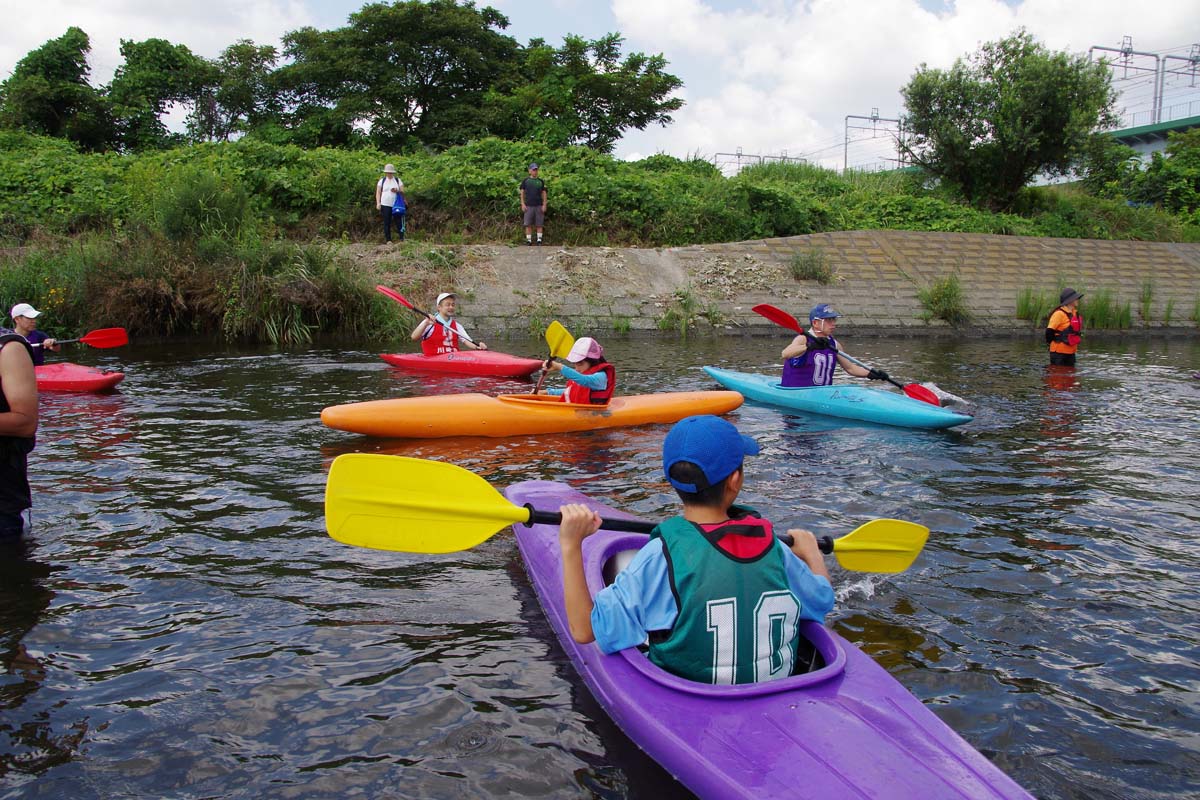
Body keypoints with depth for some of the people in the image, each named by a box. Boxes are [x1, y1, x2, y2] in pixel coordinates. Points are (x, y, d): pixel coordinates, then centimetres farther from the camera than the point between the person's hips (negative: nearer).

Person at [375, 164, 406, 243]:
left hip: (397, 205, 0)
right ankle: (388, 240, 6)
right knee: (387, 223, 0)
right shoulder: (382, 181, 9)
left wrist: (397, 191, -15)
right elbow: (378, 193, 8)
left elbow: (402, 192, 6)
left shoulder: (398, 180, 9)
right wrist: (378, 203, -4)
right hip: (385, 205, 0)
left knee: (399, 222, -5)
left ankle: (402, 239, 1)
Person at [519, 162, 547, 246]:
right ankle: (529, 241, 3)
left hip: (539, 206, 1)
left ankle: (539, 241, 5)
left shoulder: (541, 181, 9)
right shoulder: (525, 181, 7)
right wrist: (523, 204, -4)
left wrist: (544, 205, -2)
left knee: (539, 224, 1)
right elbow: (522, 193, 6)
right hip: (528, 206, -1)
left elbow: (544, 193, 8)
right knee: (528, 225, -2)